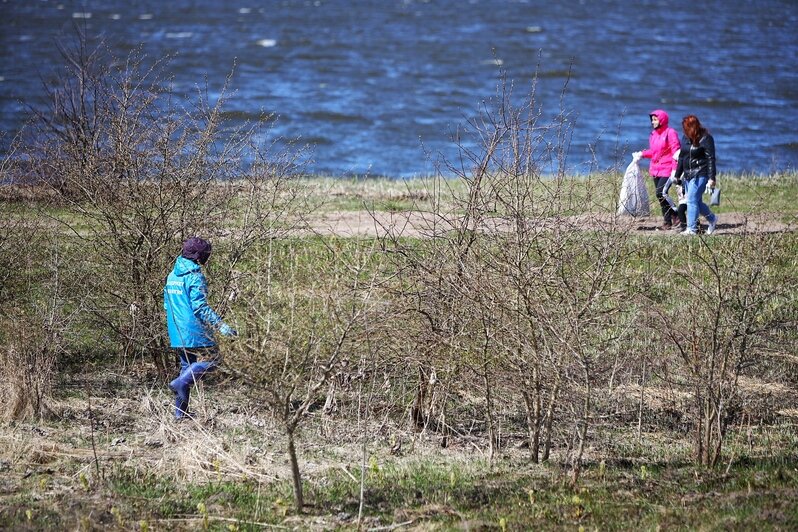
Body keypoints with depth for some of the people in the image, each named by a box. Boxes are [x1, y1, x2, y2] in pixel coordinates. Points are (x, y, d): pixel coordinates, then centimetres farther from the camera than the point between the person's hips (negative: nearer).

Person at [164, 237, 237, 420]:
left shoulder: (172, 276, 14)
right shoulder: (194, 277, -13)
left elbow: (167, 305, 20)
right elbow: (200, 307, -21)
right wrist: (221, 326, -22)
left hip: (177, 334, 9)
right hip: (194, 332, -9)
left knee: (187, 366, 15)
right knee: (212, 358, 1)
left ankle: (180, 411, 11)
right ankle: (180, 383, -15)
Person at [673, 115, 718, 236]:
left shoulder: (705, 139, -10)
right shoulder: (686, 138, 11)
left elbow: (710, 158, -12)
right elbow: (681, 157, 19)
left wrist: (712, 178, -16)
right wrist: (677, 175, 19)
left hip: (700, 174, -8)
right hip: (688, 175, 8)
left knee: (692, 200, -13)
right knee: (696, 201, 11)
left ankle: (691, 228, -11)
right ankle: (712, 219, 30)